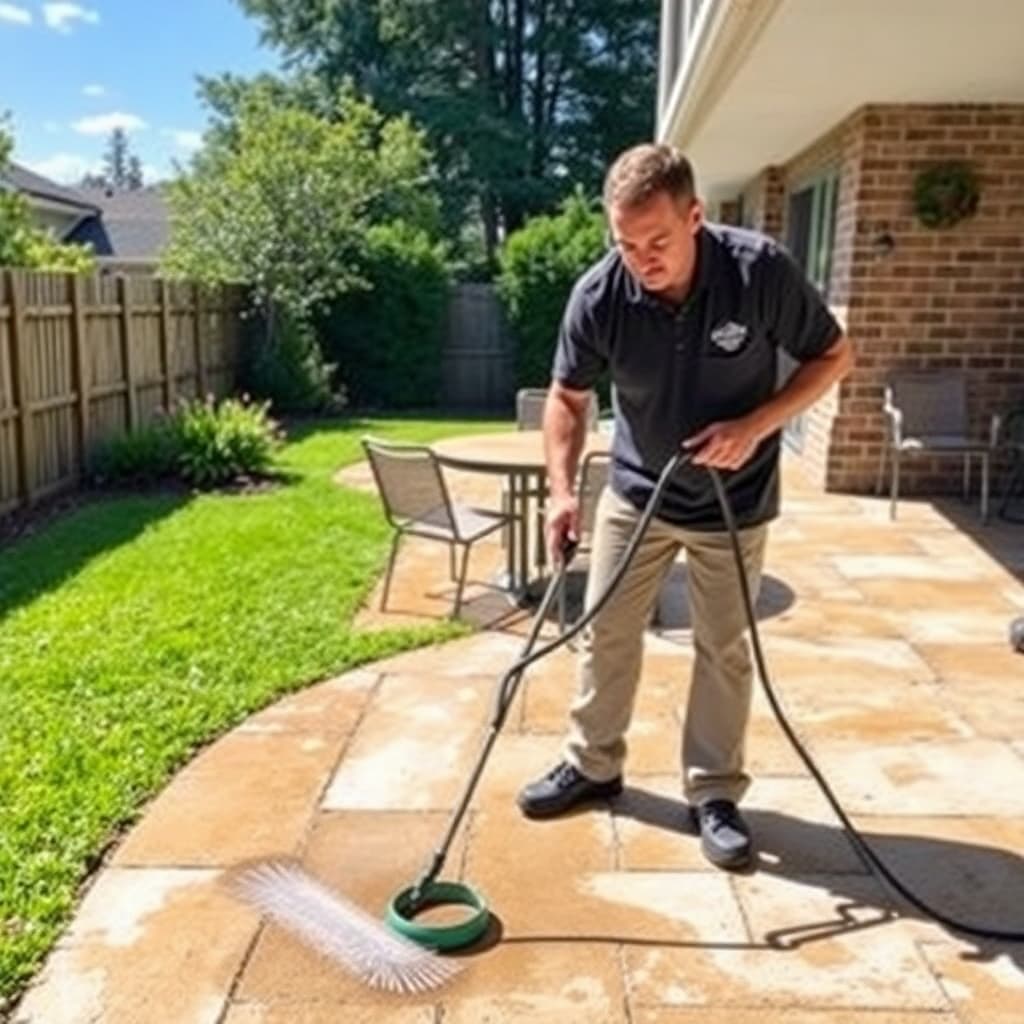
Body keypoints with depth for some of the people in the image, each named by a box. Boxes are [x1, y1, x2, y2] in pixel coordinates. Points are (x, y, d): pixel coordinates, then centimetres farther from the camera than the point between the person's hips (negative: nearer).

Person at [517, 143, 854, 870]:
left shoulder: (762, 270, -25)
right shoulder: (599, 294, -20)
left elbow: (833, 357, -11)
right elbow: (568, 397, -5)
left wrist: (756, 426, -24)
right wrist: (563, 488, -19)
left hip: (734, 499, -1)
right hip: (636, 491, 2)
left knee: (725, 649, 7)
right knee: (606, 633, 10)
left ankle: (714, 792, 23)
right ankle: (593, 765, 30)